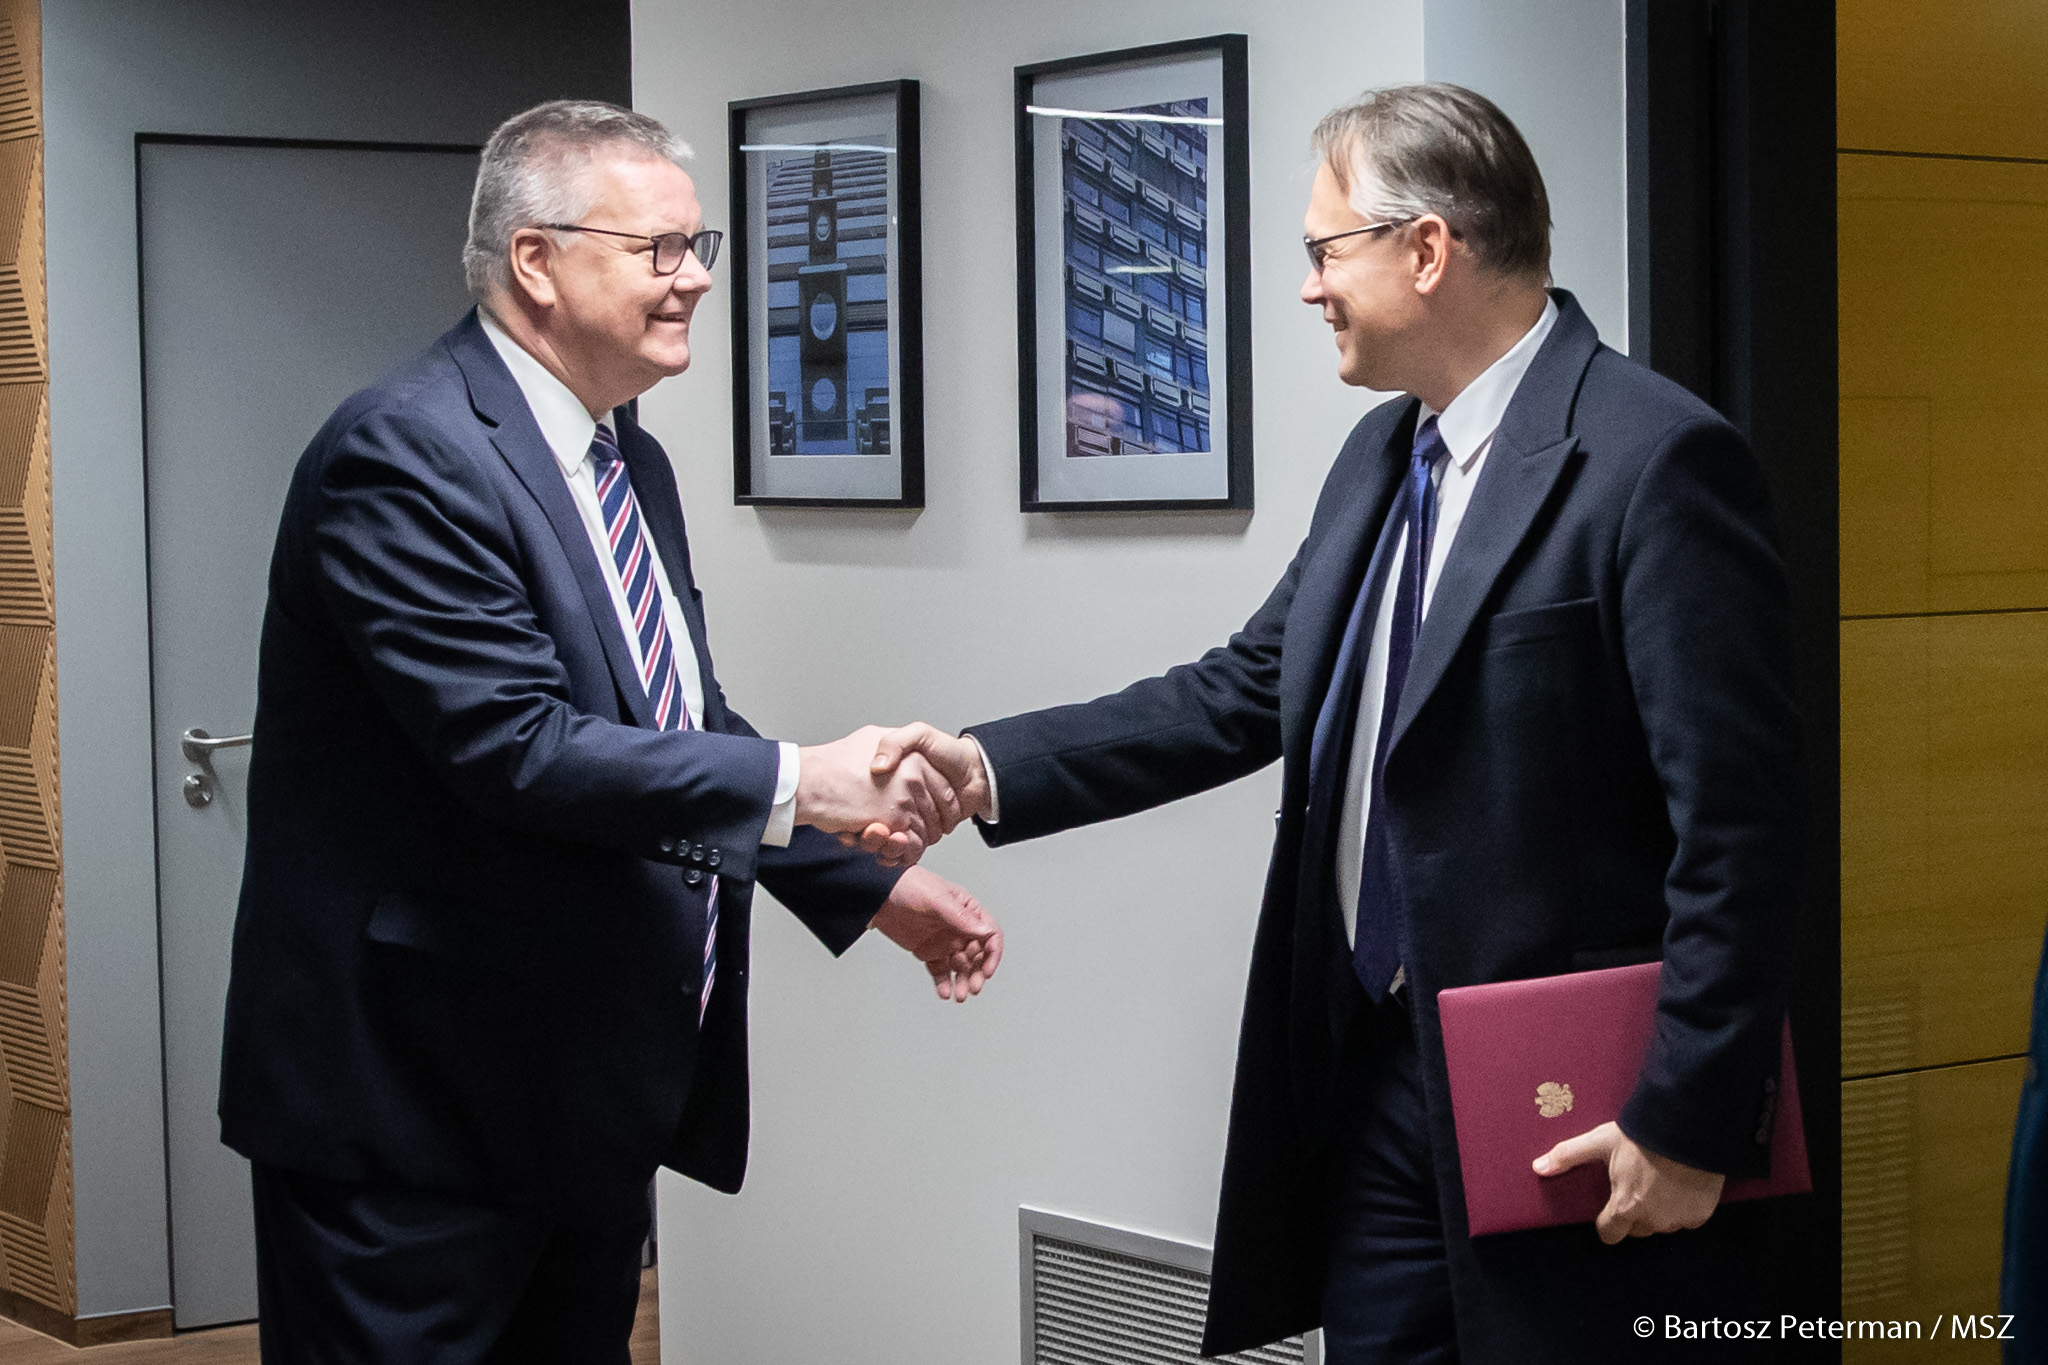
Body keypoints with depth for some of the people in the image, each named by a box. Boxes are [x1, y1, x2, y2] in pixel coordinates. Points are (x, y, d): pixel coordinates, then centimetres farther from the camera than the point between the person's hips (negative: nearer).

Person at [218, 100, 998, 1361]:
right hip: (418, 1107, -9)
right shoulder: (407, 455, -17)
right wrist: (800, 784, -26)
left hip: (593, 1098, 9)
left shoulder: (633, 464, 12)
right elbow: (517, 746, -26)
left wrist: (871, 882, 12)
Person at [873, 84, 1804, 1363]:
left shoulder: (1655, 459, -16)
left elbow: (1738, 825, -18)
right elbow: (1247, 691, 16)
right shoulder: (1383, 453, 12)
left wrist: (1688, 1126, -18)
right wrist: (990, 766, 7)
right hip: (1372, 1071, 8)